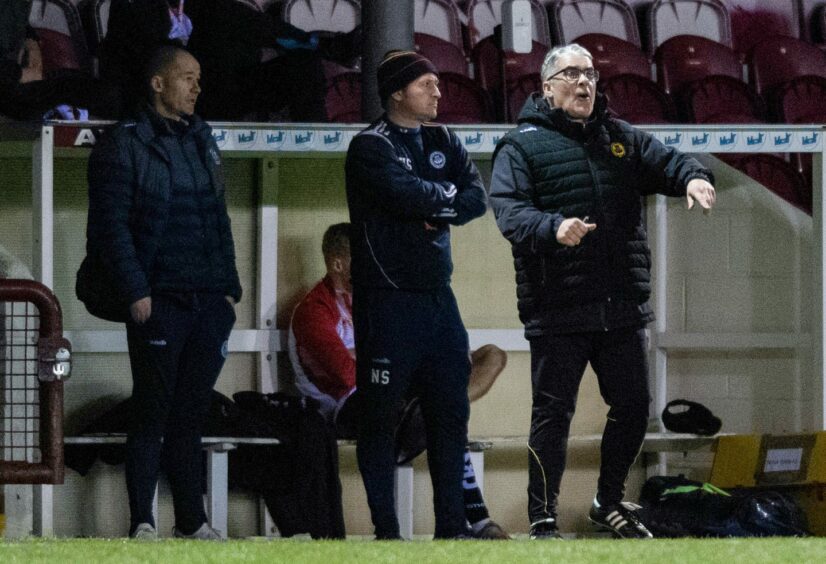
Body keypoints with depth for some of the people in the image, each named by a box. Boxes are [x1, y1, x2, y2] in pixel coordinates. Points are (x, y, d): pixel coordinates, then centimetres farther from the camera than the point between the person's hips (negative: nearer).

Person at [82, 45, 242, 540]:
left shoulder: (203, 141, 17)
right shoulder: (126, 145, -3)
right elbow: (112, 225, -9)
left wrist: (229, 287, 15)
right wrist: (135, 291, -15)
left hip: (208, 301, 6)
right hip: (159, 301, -6)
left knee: (191, 416, 9)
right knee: (152, 414, -4)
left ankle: (192, 521, 13)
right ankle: (142, 523, -2)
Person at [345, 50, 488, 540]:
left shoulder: (444, 142, 14)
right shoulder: (371, 147, -6)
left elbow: (477, 198, 3)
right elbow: (405, 193, -21)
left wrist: (433, 209, -13)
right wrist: (447, 193, -3)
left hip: (437, 294, 6)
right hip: (387, 299, -6)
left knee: (451, 412, 6)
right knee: (379, 415, -2)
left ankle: (452, 523, 12)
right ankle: (385, 529, 2)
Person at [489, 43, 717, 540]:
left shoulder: (620, 138, 15)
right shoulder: (522, 145, -1)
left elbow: (666, 162, 8)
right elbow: (508, 207, -13)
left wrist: (693, 176, -17)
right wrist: (552, 228, -33)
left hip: (624, 307, 5)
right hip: (557, 309, -5)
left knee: (633, 406, 12)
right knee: (554, 412, -2)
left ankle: (610, 503, 31)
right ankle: (543, 521, 4)